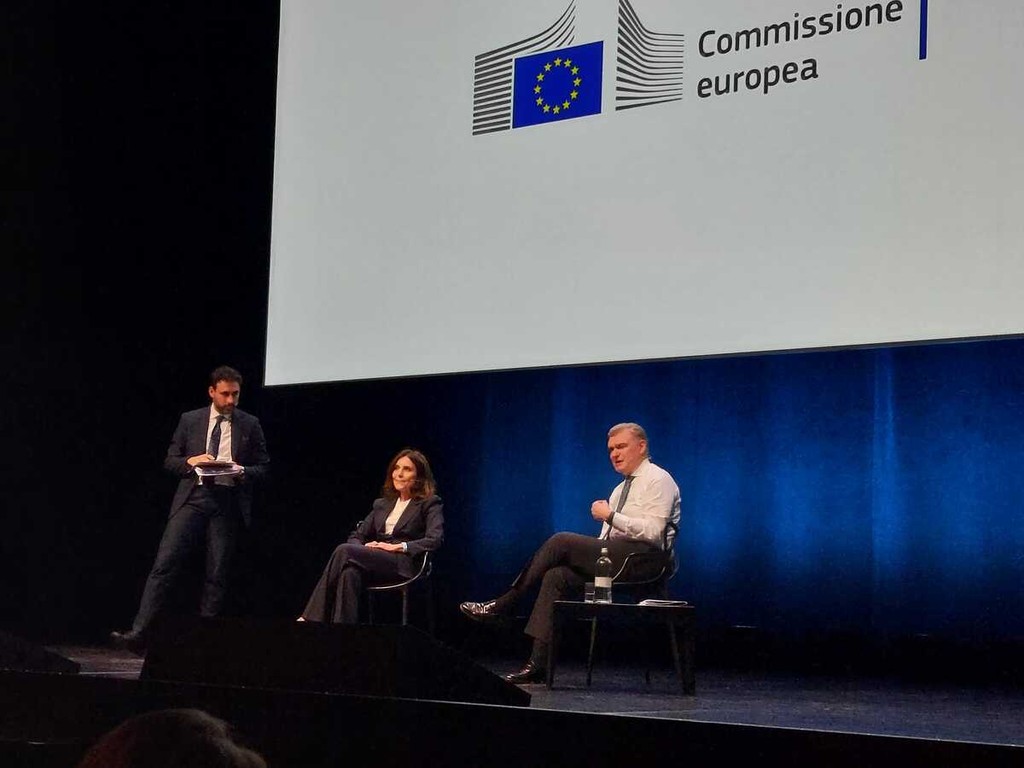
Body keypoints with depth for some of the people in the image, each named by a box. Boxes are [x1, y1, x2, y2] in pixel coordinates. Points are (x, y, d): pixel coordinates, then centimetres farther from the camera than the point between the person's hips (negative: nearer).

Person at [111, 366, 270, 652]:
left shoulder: (250, 425, 9)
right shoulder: (190, 420, 11)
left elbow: (263, 467, 10)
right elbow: (170, 461, 12)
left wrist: (241, 472, -10)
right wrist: (190, 461, -8)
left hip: (227, 503, 0)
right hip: (192, 498, 0)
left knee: (217, 576, 1)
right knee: (164, 565, -11)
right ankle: (139, 633, -15)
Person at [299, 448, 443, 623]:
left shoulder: (430, 503, 9)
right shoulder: (382, 504, 27)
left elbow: (435, 540, -7)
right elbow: (357, 535, 21)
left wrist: (398, 547, -15)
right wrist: (362, 549, -4)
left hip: (402, 566, -5)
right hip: (376, 564, 5)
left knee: (344, 550, -29)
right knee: (350, 572, -34)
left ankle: (311, 618, -34)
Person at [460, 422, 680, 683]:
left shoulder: (658, 480, -3)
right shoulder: (621, 488, 25)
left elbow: (653, 532, -17)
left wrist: (611, 515, -17)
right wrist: (592, 557, 3)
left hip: (641, 557, -9)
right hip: (615, 557, 9)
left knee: (561, 542, -20)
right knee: (556, 575, -15)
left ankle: (504, 604, -9)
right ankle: (539, 664, -19)